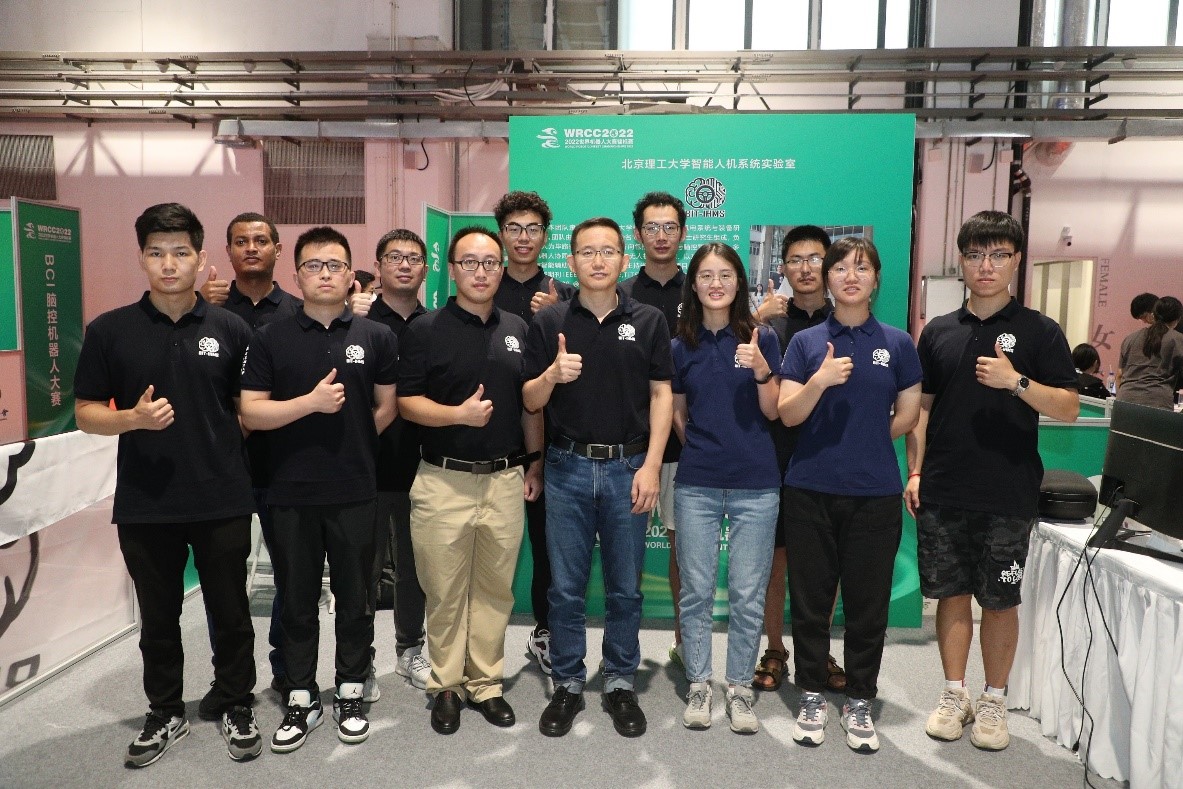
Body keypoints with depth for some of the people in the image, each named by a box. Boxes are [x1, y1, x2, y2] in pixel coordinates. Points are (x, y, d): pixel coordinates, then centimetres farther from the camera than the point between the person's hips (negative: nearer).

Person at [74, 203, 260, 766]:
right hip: (144, 504, 1)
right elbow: (86, 413, 1)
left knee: (230, 613, 11)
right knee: (158, 618, 16)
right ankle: (165, 713, 35)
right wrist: (134, 418, -18)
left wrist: (234, 463, -4)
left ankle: (236, 708, 30)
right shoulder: (109, 331, -1)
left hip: (223, 501, 0)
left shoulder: (231, 330, -1)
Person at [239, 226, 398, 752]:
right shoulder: (271, 338, 1)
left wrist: (350, 447, 8)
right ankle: (300, 699, 26)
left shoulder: (376, 337, 2)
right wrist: (311, 403, -17)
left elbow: (386, 409, 9)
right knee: (297, 601, 11)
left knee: (353, 598, 10)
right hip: (291, 492, 0)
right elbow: (251, 413, -5)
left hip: (355, 491, 0)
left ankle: (350, 693, 27)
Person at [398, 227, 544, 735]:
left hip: (505, 479, 3)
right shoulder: (426, 330, -2)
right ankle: (446, 686, 24)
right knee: (445, 593, 7)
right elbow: (406, 402, -5)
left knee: (495, 590, 11)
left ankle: (485, 683, 26)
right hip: (444, 480, -3)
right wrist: (458, 414, -19)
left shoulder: (517, 330, 10)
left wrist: (535, 462, 11)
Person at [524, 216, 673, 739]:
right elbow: (530, 401, 2)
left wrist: (651, 466, -7)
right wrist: (553, 374, -19)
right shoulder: (549, 322, 2)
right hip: (567, 466, 0)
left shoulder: (648, 321, 3)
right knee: (565, 587, 8)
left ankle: (620, 683, 27)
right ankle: (567, 684, 25)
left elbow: (661, 395, 1)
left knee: (625, 587, 10)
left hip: (629, 466, 0)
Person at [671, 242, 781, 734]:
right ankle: (698, 686, 22)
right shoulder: (680, 346, 6)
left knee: (748, 595, 5)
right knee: (696, 591, 7)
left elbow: (773, 411, -1)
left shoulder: (761, 339, 2)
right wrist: (702, 449, 6)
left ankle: (740, 688, 21)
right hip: (696, 485, 1)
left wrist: (761, 370, -16)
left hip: (755, 485, -1)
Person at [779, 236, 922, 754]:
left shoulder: (897, 343, 5)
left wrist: (864, 439, 6)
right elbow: (788, 414, -6)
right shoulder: (806, 342, 3)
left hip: (875, 491, 0)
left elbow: (907, 417, 9)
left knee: (868, 603, 8)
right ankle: (812, 696, 24)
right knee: (810, 599, 8)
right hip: (811, 489, 0)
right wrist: (820, 381, -21)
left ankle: (859, 701, 25)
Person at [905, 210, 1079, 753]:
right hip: (942, 493, 3)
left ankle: (994, 702, 24)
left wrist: (1017, 381, -22)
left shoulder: (1039, 331, 0)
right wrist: (914, 472, 4)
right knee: (951, 593, 10)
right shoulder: (938, 332, 8)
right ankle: (954, 695, 25)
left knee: (999, 600, 8)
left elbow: (1069, 407, -5)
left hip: (1007, 497, -2)